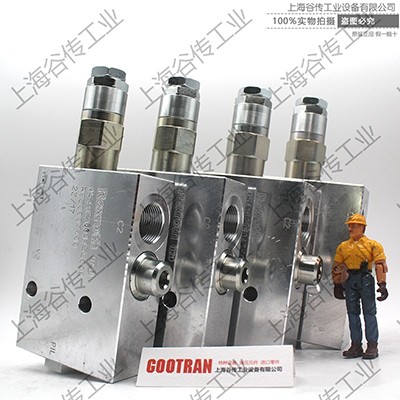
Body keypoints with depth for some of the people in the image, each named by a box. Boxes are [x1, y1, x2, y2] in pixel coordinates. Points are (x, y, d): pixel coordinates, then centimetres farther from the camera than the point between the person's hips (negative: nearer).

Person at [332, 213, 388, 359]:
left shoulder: (373, 245, 1)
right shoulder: (342, 247, 13)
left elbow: (380, 265, -4)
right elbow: (337, 267, 16)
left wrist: (382, 285, -11)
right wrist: (337, 285, 13)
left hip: (366, 280, -4)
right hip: (349, 281, 4)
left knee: (369, 312, -1)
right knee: (352, 313, 7)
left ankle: (372, 346, 6)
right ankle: (356, 346, 14)